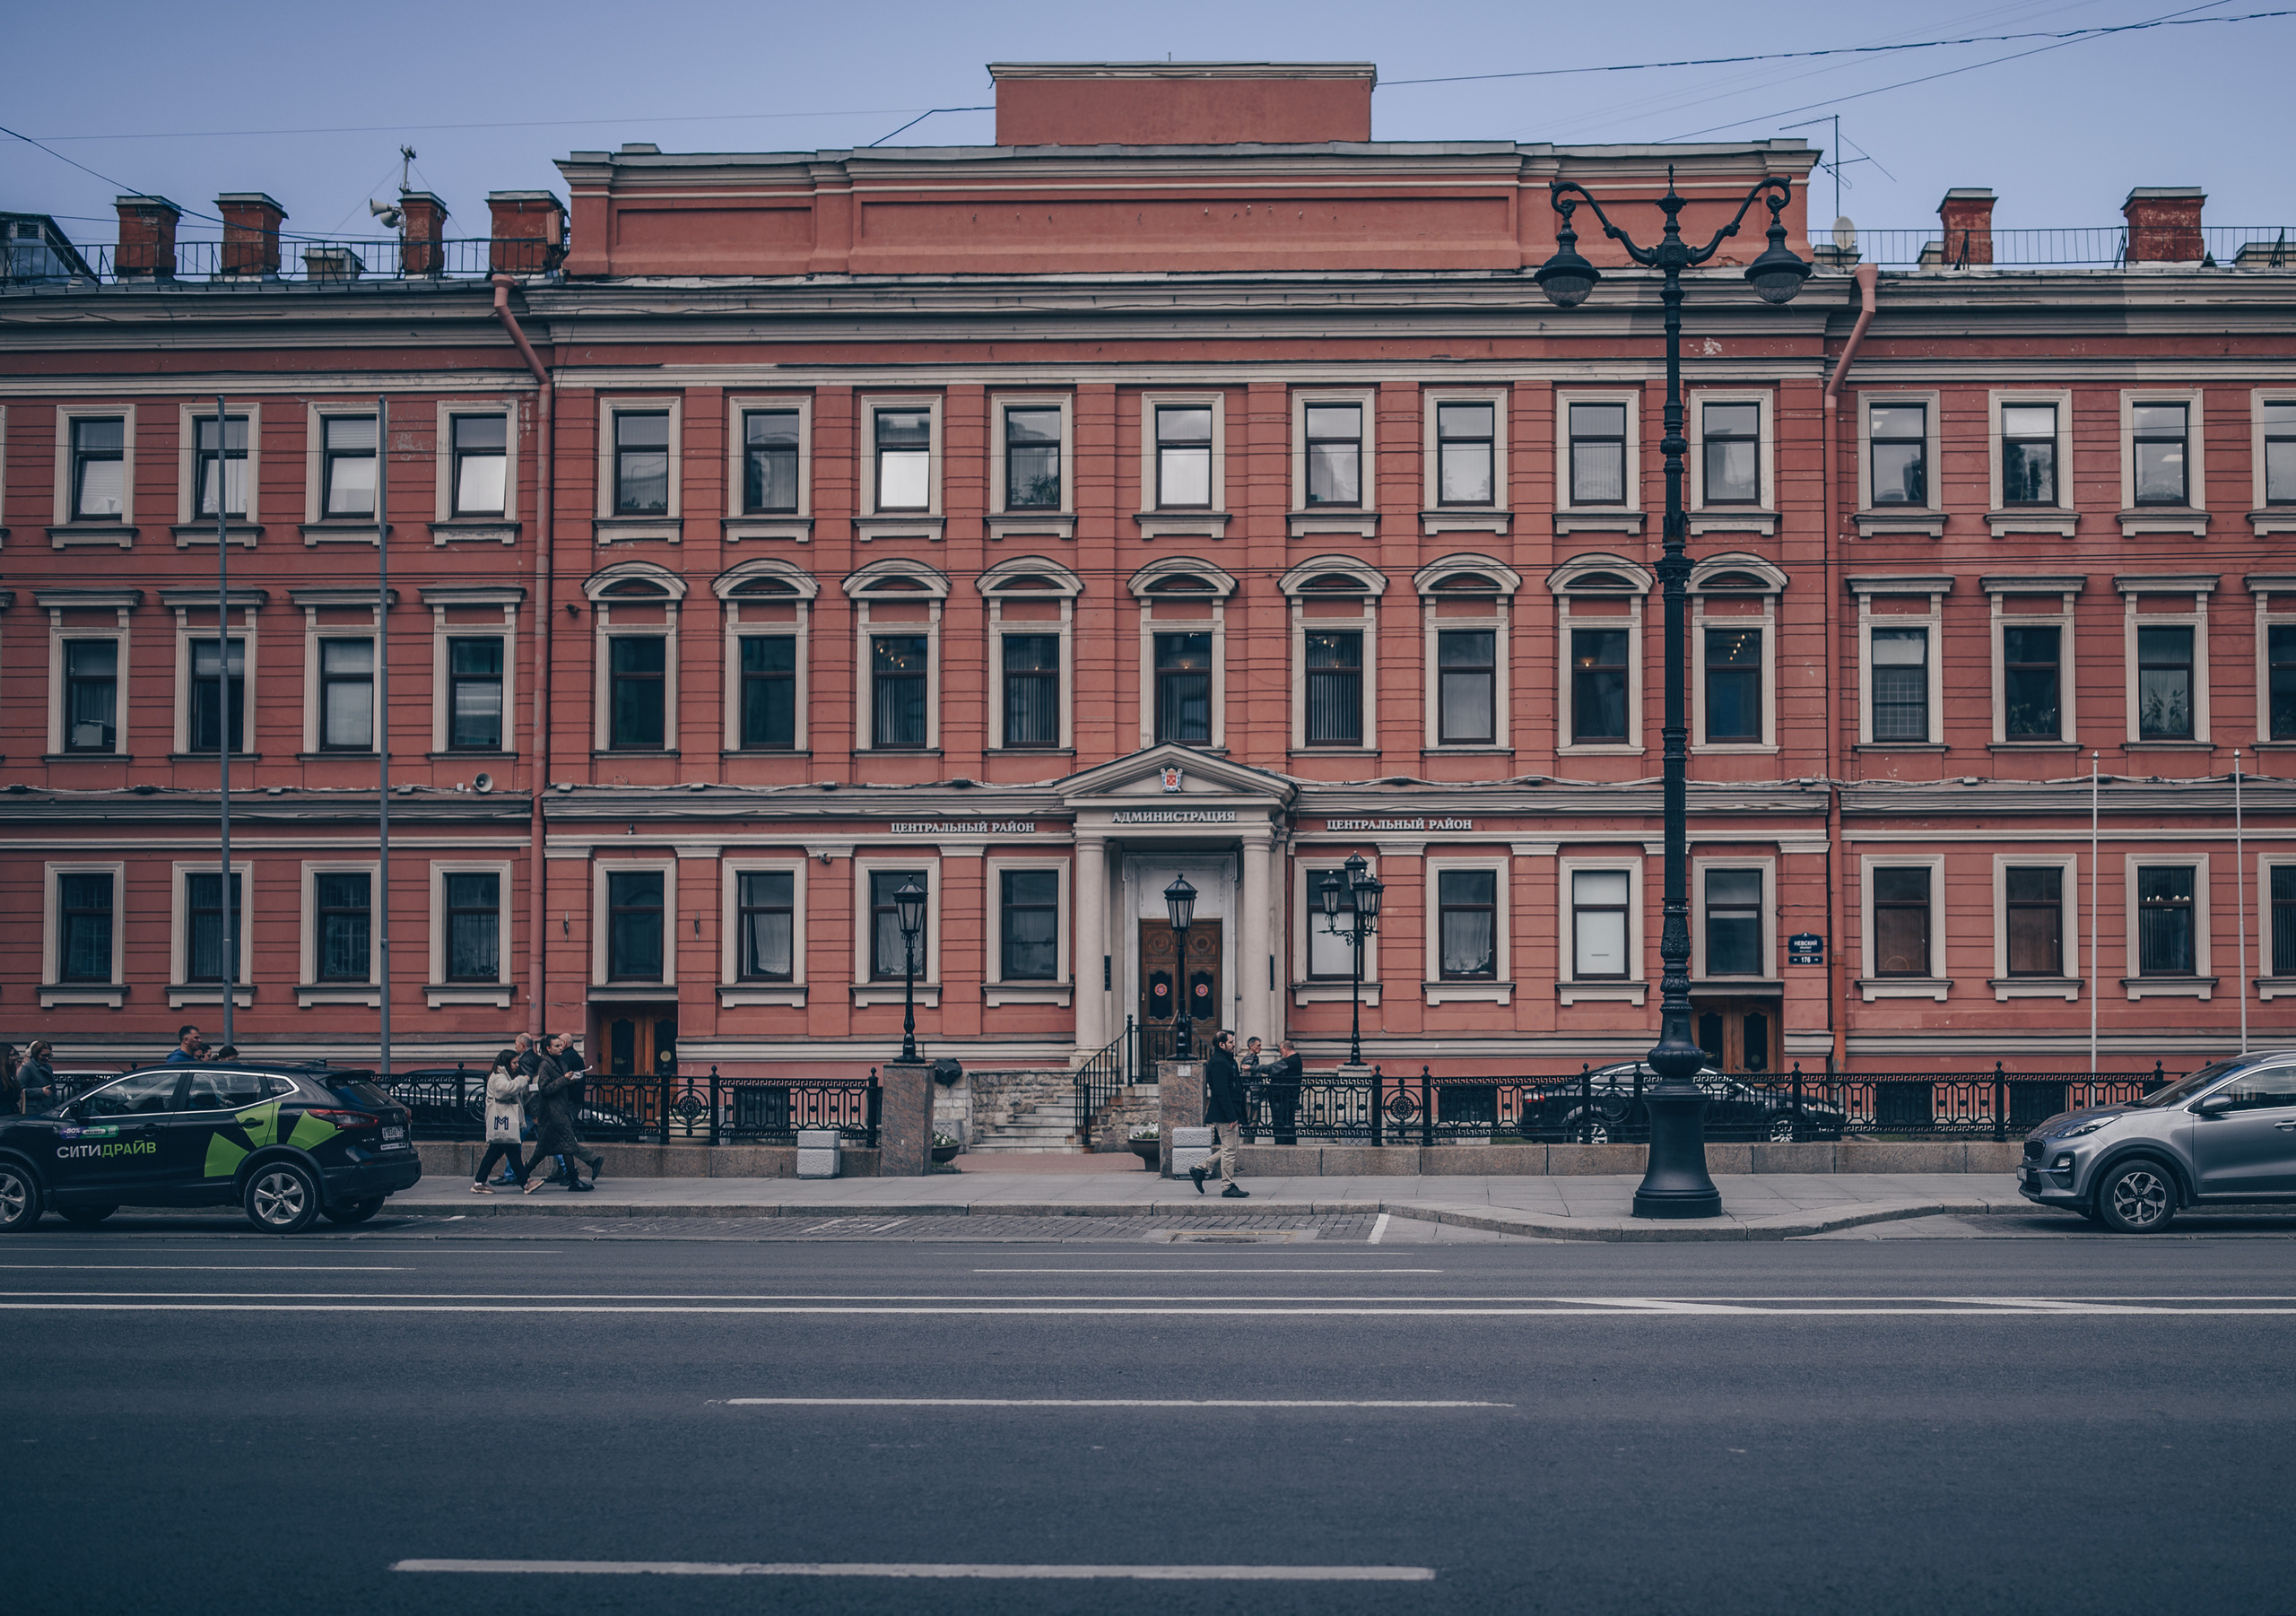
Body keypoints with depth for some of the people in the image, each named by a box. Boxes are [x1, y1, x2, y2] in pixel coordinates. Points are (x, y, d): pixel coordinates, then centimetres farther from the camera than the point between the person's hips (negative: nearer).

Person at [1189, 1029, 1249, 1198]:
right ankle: (1228, 1187, 2)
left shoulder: (1226, 1061, 18)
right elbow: (1222, 1092, -21)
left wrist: (1237, 1116, 20)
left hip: (1230, 1113, 10)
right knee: (1229, 1150, -4)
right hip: (1224, 1115, -10)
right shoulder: (1218, 1063, -15)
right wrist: (1232, 1117, -23)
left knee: (1227, 1149, 13)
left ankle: (1199, 1169, 17)